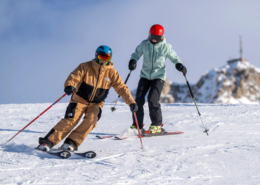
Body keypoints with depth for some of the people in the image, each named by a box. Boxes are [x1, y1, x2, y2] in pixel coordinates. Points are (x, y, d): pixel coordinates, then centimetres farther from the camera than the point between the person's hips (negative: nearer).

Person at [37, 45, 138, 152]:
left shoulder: (112, 73, -4)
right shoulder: (86, 67, -10)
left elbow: (122, 88, -4)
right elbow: (73, 77, -21)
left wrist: (131, 102, -16)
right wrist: (69, 86, -45)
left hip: (96, 104, 2)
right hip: (80, 100, -2)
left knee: (91, 120, -25)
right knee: (70, 120, -19)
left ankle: (71, 143, -23)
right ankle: (48, 142, -17)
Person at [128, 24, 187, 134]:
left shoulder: (166, 47, -7)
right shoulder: (144, 44, -2)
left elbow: (174, 58, 3)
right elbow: (137, 53, 10)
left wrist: (179, 65, -16)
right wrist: (133, 60, -11)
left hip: (159, 76, -3)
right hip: (145, 75, 3)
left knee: (152, 99, -18)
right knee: (139, 99, -7)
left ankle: (157, 125, -5)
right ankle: (137, 126, 4)